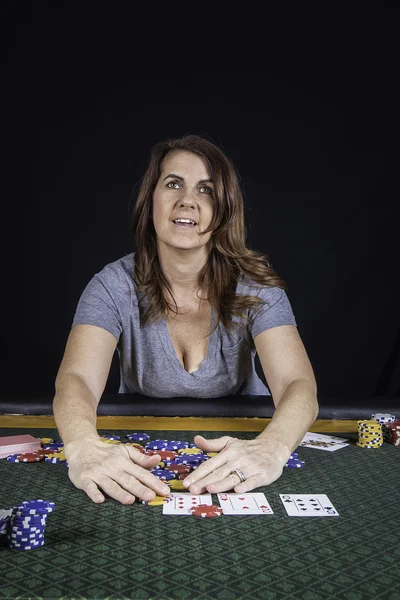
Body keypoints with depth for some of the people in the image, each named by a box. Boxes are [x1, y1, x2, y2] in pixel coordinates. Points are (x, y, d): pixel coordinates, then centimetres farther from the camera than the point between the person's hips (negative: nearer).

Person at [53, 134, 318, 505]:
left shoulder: (254, 287, -12)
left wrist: (270, 448, -47)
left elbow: (299, 384, -25)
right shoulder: (115, 286, -12)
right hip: (141, 456, 0)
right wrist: (83, 447, -49)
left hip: (239, 443, 0)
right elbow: (76, 379, -26)